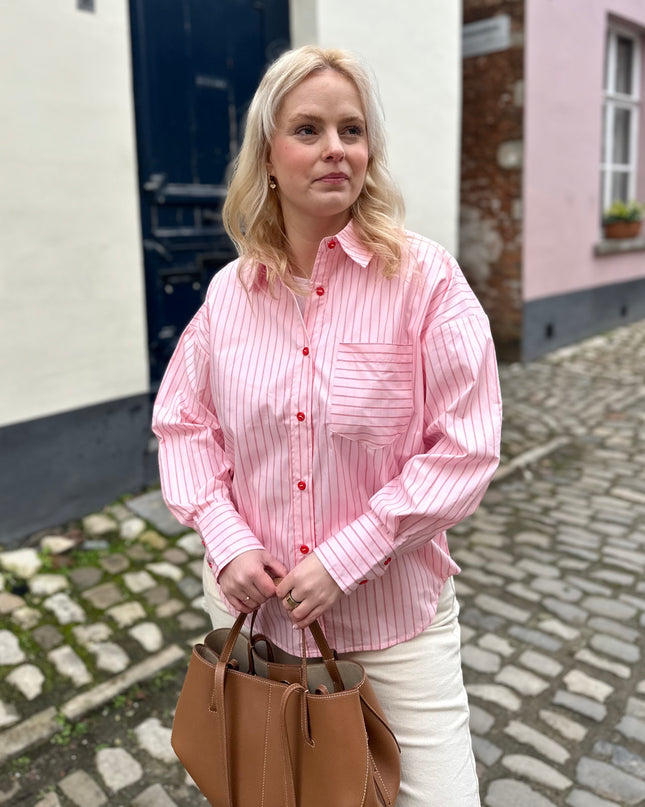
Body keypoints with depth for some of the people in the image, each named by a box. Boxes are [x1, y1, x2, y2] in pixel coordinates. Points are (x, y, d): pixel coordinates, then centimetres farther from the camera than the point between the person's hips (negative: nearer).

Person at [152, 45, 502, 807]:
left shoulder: (423, 276, -13)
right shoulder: (229, 291, -3)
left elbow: (465, 445, -15)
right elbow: (183, 423, 5)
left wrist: (346, 558, -18)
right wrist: (227, 539, -9)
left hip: (392, 608, -3)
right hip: (253, 600, 4)